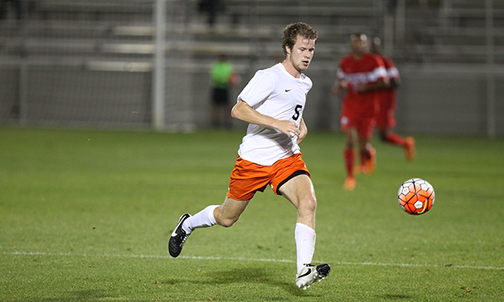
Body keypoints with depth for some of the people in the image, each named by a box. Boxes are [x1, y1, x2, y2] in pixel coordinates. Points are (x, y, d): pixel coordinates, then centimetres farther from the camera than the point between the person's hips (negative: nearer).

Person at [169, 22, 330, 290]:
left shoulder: (305, 83, 11)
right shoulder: (269, 77, -14)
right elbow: (238, 110, -20)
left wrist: (301, 127, 12)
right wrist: (277, 123, -27)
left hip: (287, 157, 5)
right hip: (254, 158, -5)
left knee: (308, 203, -23)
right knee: (227, 218, 9)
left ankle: (303, 271, -27)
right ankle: (187, 225, 41)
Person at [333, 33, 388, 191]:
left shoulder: (374, 61, -5)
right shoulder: (345, 62, 6)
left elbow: (384, 82, -8)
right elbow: (340, 80, 20)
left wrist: (367, 88, -21)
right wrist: (338, 87, -3)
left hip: (368, 107, -2)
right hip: (350, 105, 2)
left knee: (362, 145, 2)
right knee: (350, 140, -14)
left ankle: (369, 155, 41)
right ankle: (350, 176, -4)